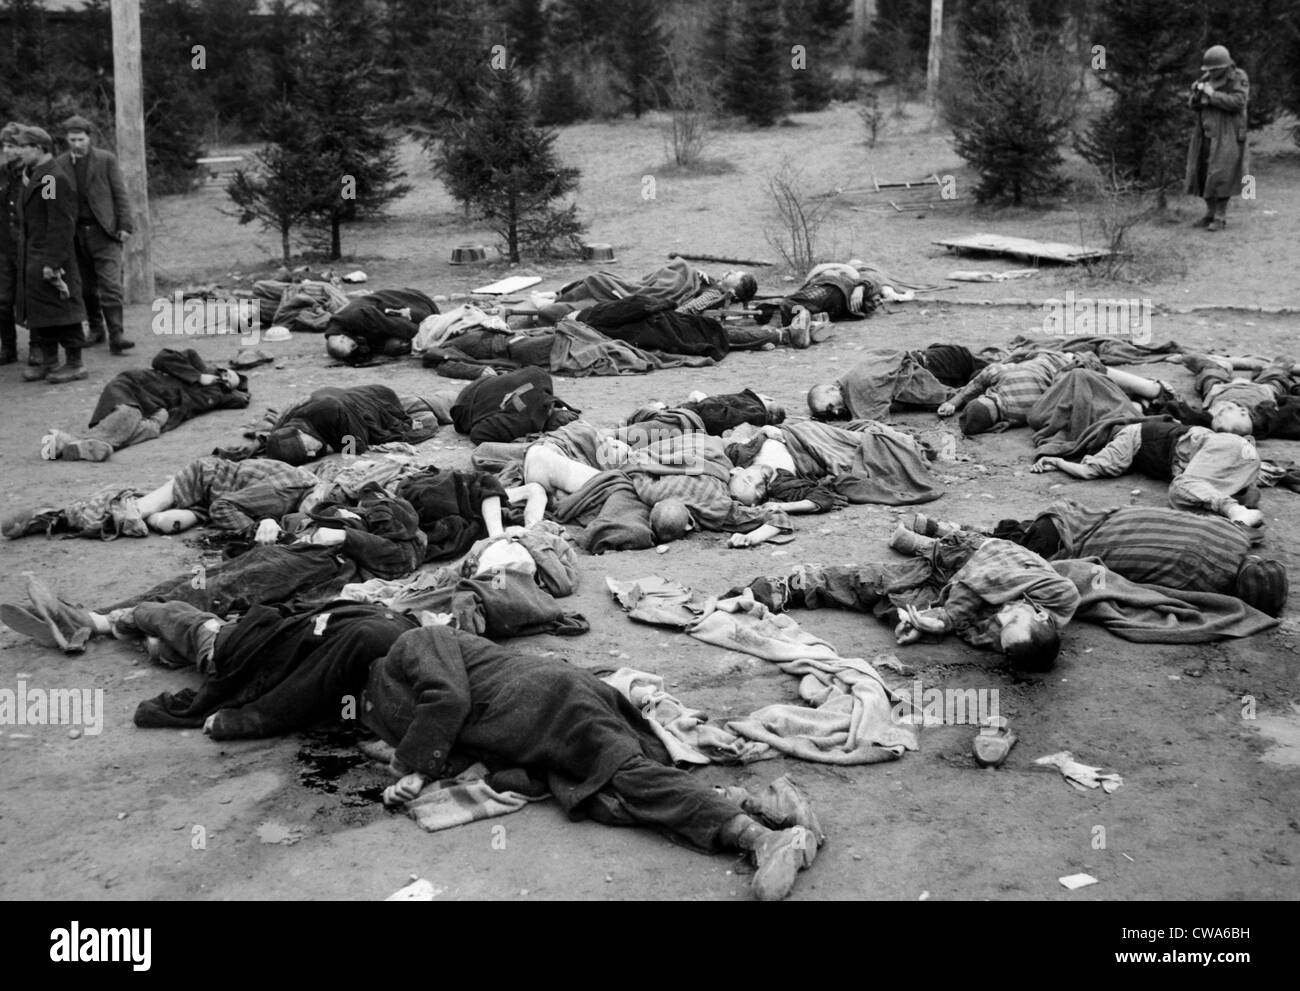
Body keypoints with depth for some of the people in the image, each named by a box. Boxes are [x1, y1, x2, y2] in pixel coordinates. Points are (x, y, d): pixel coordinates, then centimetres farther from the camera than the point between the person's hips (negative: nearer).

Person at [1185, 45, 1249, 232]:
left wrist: (1213, 94, -18)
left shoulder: (1238, 78, -5)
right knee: (1204, 174, 6)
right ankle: (1210, 213, 16)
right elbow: (1192, 104, 11)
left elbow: (1238, 102, -18)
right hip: (1206, 135, 6)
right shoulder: (1207, 78, 12)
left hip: (1226, 136, -6)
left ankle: (1221, 217, -5)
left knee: (1220, 175, -10)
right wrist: (1197, 92, -11)